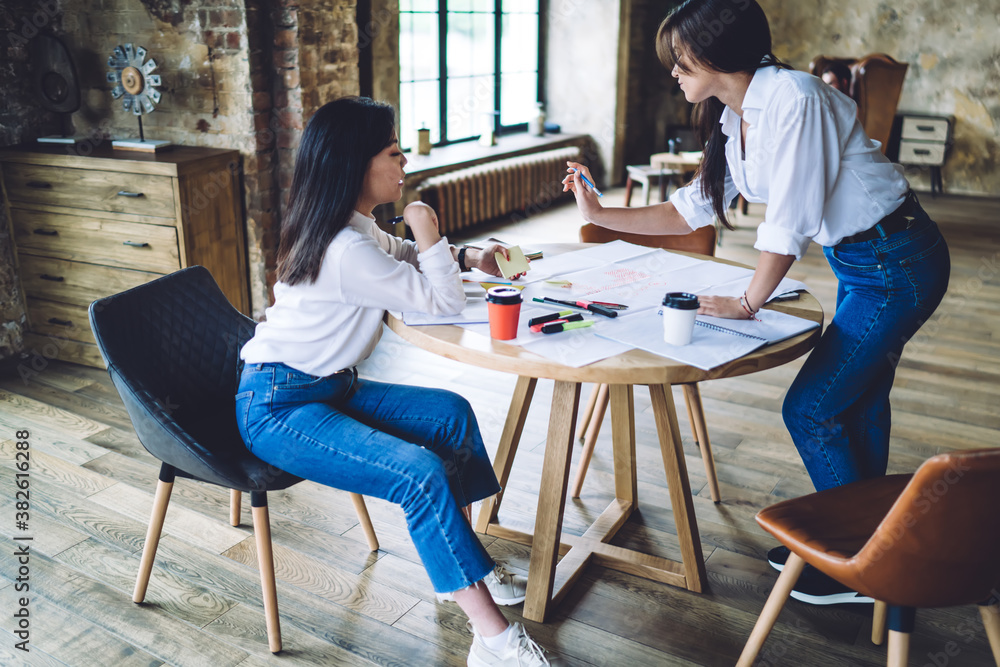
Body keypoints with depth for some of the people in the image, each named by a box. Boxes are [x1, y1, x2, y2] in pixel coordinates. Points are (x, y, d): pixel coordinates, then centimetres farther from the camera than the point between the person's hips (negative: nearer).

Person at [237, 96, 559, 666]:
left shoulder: (357, 228, 7)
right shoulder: (347, 249, -24)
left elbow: (405, 258, 26)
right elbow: (444, 304, -18)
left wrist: (467, 257, 10)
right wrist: (429, 236, -6)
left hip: (328, 387, 10)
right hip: (277, 408, -10)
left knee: (451, 415, 3)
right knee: (421, 474, -26)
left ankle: (460, 564, 11)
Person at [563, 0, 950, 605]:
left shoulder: (790, 96, -23)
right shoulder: (733, 121, 5)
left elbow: (789, 221, -23)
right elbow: (691, 209, 11)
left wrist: (748, 303, -12)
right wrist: (600, 214, 8)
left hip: (897, 264, -9)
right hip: (858, 262, 9)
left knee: (811, 409, -5)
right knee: (857, 405, 18)